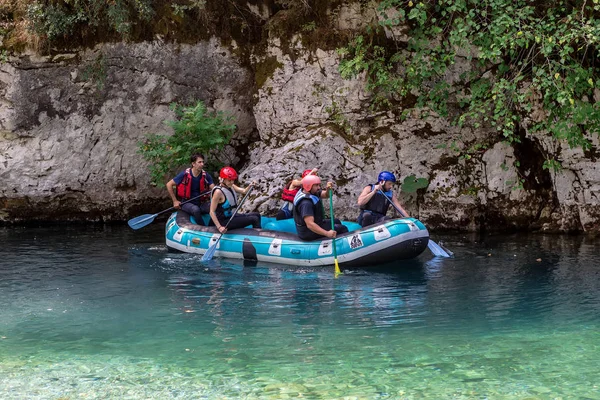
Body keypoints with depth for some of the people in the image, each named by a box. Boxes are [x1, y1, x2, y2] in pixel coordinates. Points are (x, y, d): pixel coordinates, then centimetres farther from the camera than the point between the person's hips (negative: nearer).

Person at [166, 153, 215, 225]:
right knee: (196, 209, -37)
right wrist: (175, 201, -3)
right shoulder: (185, 175, -10)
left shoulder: (206, 176, -1)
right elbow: (169, 185, -3)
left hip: (200, 203, 3)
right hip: (186, 203, -3)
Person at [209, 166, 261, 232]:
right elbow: (212, 212, -25)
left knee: (257, 215, 15)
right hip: (224, 221, -9)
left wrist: (250, 186, -22)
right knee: (254, 219, -12)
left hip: (232, 216, 9)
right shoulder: (218, 192, -23)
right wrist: (219, 227, -33)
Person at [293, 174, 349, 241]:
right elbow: (310, 224, -38)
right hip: (308, 234, -10)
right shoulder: (306, 203, -31)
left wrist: (328, 189, -24)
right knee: (342, 229, -6)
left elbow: (326, 195, -1)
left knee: (336, 222, 26)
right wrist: (327, 233, -43)